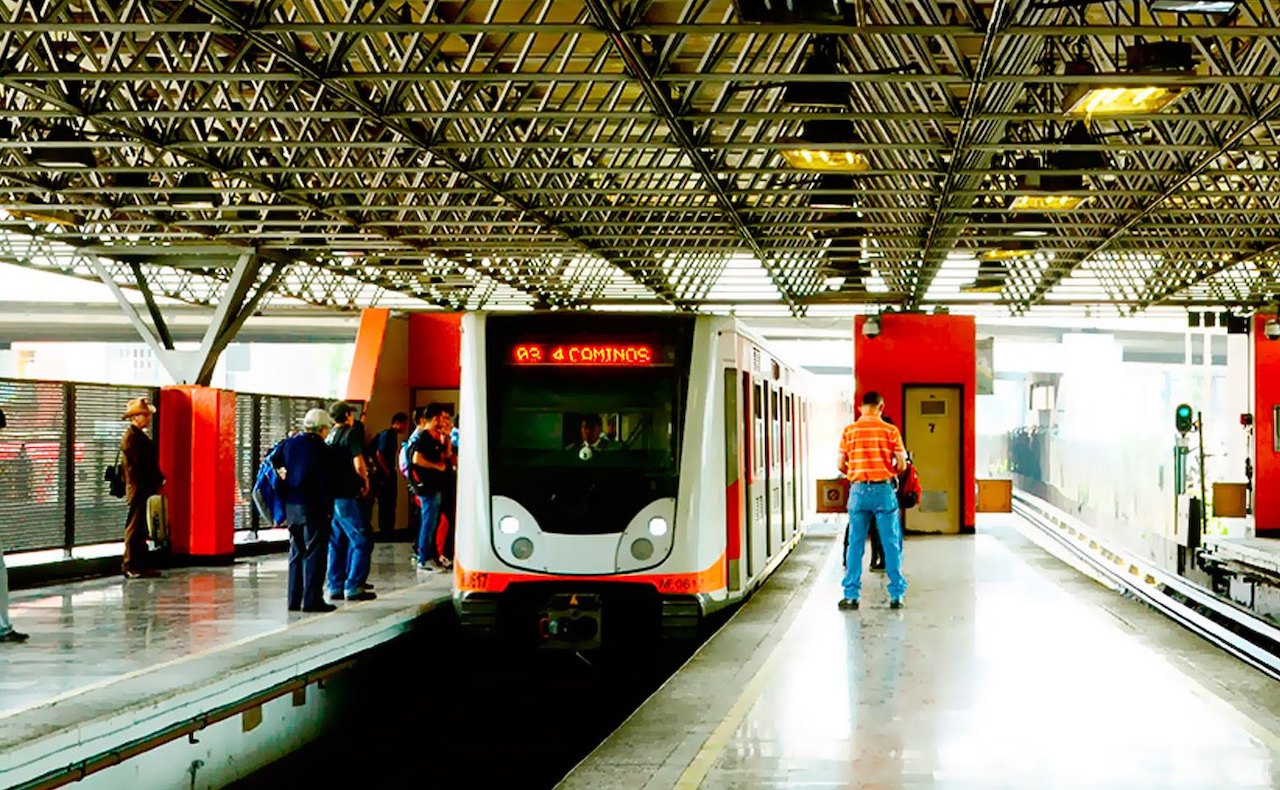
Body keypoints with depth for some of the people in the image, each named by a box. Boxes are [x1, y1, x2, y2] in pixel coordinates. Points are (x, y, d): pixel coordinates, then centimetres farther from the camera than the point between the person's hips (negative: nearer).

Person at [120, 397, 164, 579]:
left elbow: (149, 462, 18)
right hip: (138, 489, -10)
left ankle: (141, 565, 17)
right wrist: (159, 481, -12)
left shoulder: (139, 436, 17)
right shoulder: (131, 438, -13)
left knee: (141, 529, 12)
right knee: (134, 528, -5)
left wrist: (159, 480, 8)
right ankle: (131, 567, -3)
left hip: (145, 489, 10)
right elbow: (142, 464, -17)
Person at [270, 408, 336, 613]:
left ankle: (294, 599, 14)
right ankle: (312, 599, -5)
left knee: (296, 551, 13)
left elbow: (271, 460, 11)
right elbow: (323, 481, -14)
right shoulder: (319, 447, -12)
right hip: (312, 506, -7)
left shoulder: (290, 442, 9)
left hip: (290, 504, 7)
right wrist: (328, 507, -10)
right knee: (314, 552, -2)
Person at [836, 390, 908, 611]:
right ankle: (896, 594, 7)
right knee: (891, 544, 5)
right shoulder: (890, 430, -2)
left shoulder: (849, 431, 1)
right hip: (884, 489, -1)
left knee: (855, 544, 7)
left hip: (859, 490, 1)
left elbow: (841, 465, 1)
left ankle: (851, 595, 7)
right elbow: (901, 464, -3)